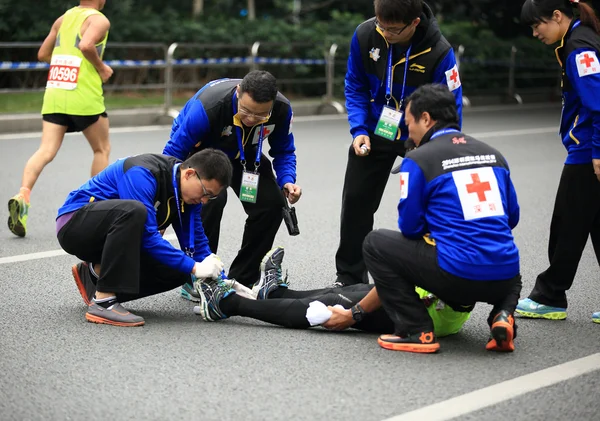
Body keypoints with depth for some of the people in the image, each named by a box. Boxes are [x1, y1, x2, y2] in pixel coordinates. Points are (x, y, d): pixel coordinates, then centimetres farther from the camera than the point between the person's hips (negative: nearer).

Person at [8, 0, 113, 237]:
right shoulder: (99, 20, -4)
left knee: (46, 151, -4)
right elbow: (86, 45, -23)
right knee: (102, 150, 14)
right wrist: (101, 68, -8)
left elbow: (43, 54, 21)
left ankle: (22, 195, -27)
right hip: (84, 95, -5)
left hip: (54, 92, 5)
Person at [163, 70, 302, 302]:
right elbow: (173, 153, -31)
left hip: (242, 153, 4)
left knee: (271, 203, -15)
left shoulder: (282, 109, -26)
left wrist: (287, 180, -26)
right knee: (212, 198, -32)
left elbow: (283, 151, -7)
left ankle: (242, 281, 1)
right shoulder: (206, 107, -40)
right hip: (200, 149, -4)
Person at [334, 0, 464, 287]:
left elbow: (451, 110, -20)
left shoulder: (439, 52, -29)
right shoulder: (365, 35, -21)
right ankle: (349, 276, 21)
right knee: (355, 201, 6)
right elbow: (355, 86, -5)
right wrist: (359, 130, -16)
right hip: (375, 133, 3)